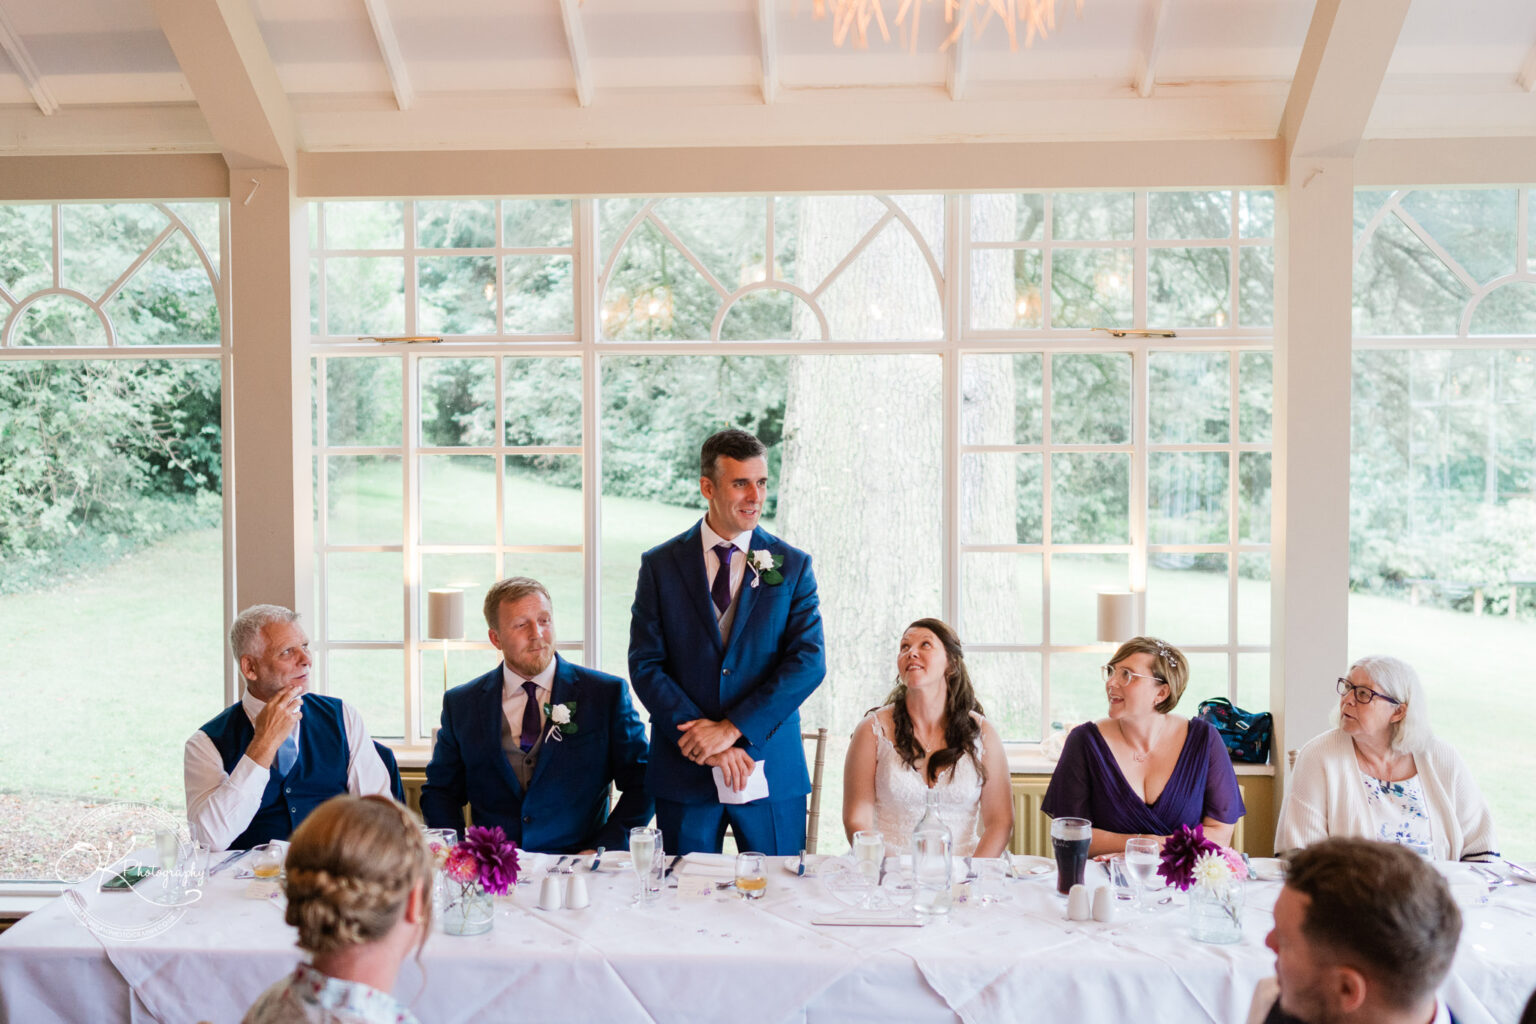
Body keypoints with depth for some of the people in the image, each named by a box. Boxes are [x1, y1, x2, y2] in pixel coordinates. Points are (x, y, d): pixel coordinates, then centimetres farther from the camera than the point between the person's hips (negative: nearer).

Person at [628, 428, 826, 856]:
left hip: (772, 769, 0)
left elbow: (809, 663, -6)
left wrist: (732, 728, -15)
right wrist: (706, 740, -13)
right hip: (684, 771, 0)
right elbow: (645, 666, -2)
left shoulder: (793, 566, 3)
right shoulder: (660, 564, 3)